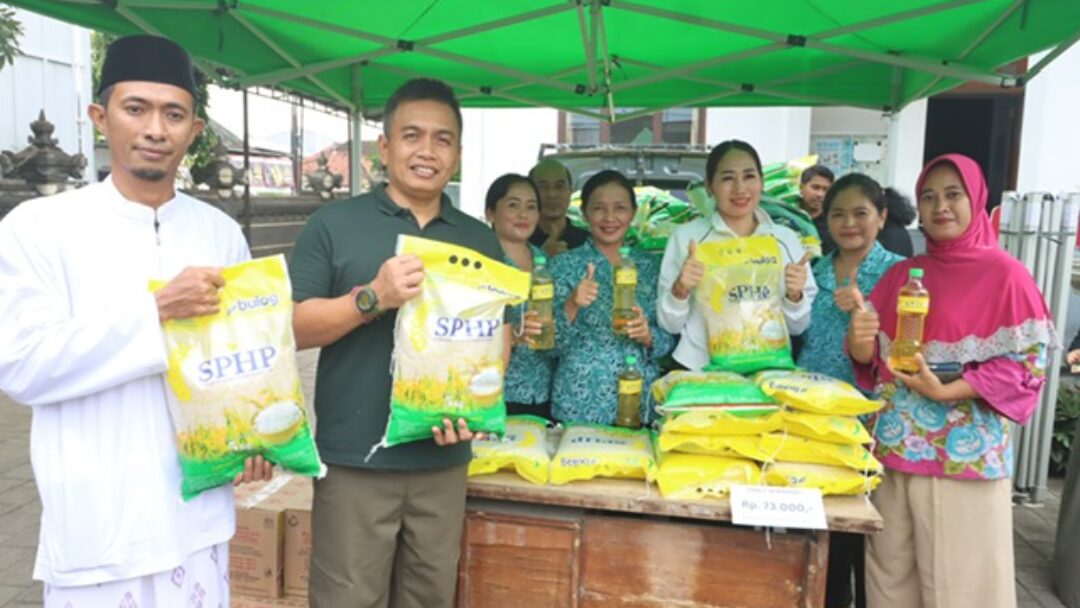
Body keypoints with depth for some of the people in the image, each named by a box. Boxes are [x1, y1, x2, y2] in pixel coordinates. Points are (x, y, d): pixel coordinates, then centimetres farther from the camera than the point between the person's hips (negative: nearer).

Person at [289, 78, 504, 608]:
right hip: (354, 459, -3)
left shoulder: (480, 240, 9)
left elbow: (500, 338, 12)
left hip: (443, 460, 4)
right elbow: (290, 327, -6)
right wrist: (373, 297, -21)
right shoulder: (334, 224, -3)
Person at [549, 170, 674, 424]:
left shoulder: (649, 266, 5)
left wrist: (647, 335, -13)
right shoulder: (564, 265, -3)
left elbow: (668, 340, 8)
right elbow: (552, 343, -5)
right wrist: (571, 306, -23)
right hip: (580, 405, -2)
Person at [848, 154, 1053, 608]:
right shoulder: (902, 273, 10)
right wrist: (858, 340, -14)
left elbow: (1026, 363, -10)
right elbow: (871, 358, 10)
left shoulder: (1005, 273, -5)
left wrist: (944, 391, -20)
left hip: (961, 453, -5)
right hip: (892, 446, 5)